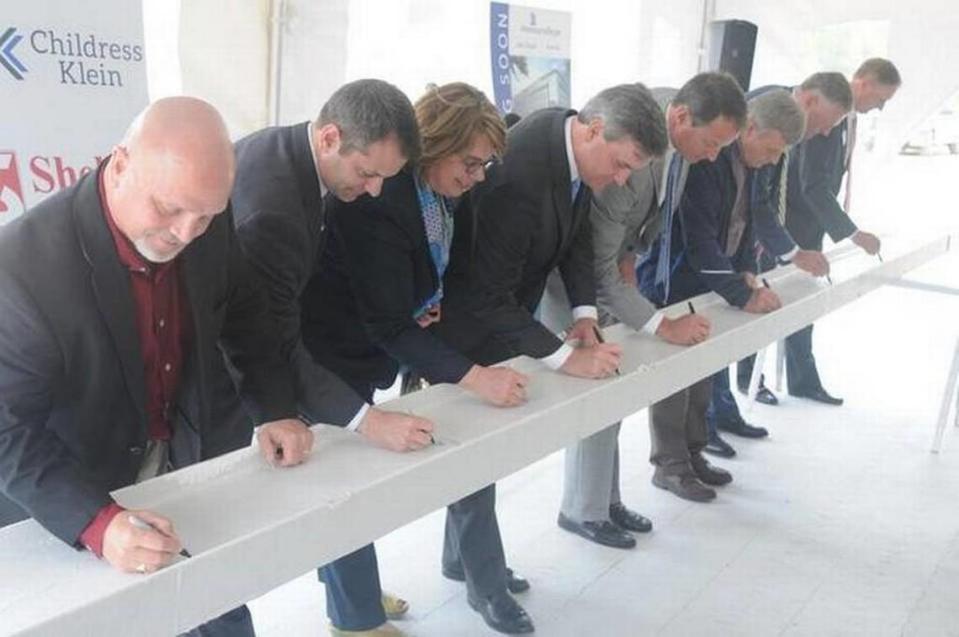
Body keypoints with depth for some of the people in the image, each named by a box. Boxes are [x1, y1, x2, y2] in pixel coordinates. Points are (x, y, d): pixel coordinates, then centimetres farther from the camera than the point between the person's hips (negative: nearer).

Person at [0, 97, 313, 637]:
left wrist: (276, 409, -8)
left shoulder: (205, 222, -15)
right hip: (85, 488, -4)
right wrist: (97, 522, -38)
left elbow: (244, 313, 3)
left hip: (190, 462, 5)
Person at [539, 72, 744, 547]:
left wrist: (631, 253, -4)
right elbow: (595, 271, -32)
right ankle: (584, 511, 12)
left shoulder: (679, 111, -11)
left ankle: (605, 499, 24)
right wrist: (663, 326, -31)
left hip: (613, 259, 8)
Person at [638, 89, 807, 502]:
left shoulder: (748, 165, 4)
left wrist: (746, 273, -2)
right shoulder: (704, 161, -24)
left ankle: (692, 455, 27)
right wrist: (743, 296, -27)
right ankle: (669, 465, 13)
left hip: (709, 284, 9)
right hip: (673, 286, -9)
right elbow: (699, 241, -28)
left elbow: (746, 221, 13)